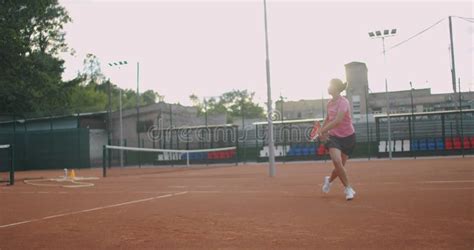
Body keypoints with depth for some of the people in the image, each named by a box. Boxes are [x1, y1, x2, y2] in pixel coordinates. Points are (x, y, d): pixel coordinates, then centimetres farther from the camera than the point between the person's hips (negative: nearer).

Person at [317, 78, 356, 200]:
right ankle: (348, 188, -3)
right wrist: (322, 130, 7)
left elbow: (338, 121, -31)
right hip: (333, 136, 4)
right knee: (337, 161, -19)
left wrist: (322, 130, -30)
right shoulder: (330, 103, 3)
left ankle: (329, 180, 37)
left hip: (347, 137, -3)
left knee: (340, 165, 5)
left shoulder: (343, 102, -19)